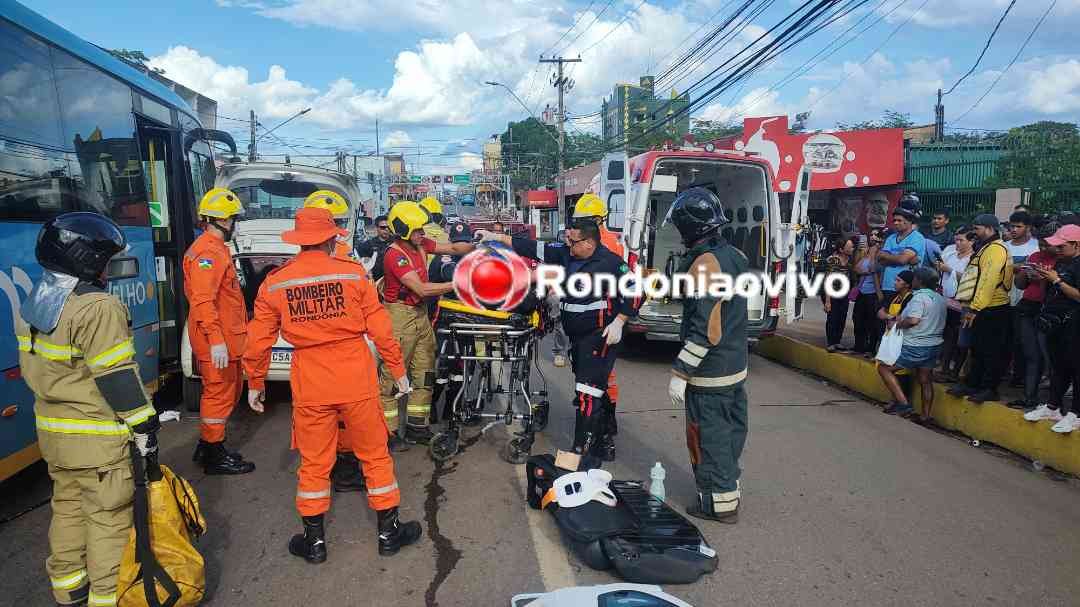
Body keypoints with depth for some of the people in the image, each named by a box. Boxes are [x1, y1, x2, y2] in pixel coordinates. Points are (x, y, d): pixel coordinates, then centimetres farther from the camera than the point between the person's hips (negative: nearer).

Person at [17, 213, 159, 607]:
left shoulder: (29, 308, 8)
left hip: (52, 432, 9)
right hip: (97, 438, -9)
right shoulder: (97, 307, -21)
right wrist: (143, 426, -15)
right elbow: (117, 377, -21)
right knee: (108, 517, 3)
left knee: (67, 506, 22)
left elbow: (33, 369, 15)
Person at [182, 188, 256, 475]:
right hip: (217, 341, -11)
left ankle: (208, 446, 31)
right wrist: (216, 339, -29)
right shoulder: (208, 252, -17)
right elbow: (203, 300, -25)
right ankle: (214, 456, 11)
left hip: (227, 338, 11)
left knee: (230, 390, 19)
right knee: (219, 394, -1)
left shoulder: (216, 248, 17)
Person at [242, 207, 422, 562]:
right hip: (357, 383, -1)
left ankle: (314, 541, 27)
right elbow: (380, 329, -5)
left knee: (314, 463, 15)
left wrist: (255, 383, 18)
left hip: (309, 386, 1)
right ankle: (388, 532, 25)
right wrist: (398, 370, 6)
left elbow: (259, 341, 4)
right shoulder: (353, 274, -7)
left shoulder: (274, 284, -1)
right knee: (375, 455, 13)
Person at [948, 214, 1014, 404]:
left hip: (992, 310, -10)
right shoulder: (985, 248, 19)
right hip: (981, 309, 10)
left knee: (991, 352, -2)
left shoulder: (996, 249, -14)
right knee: (977, 349, 15)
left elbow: (989, 281, -23)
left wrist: (974, 308, -25)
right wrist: (971, 307, 18)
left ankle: (989, 389, 4)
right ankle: (972, 384, 23)